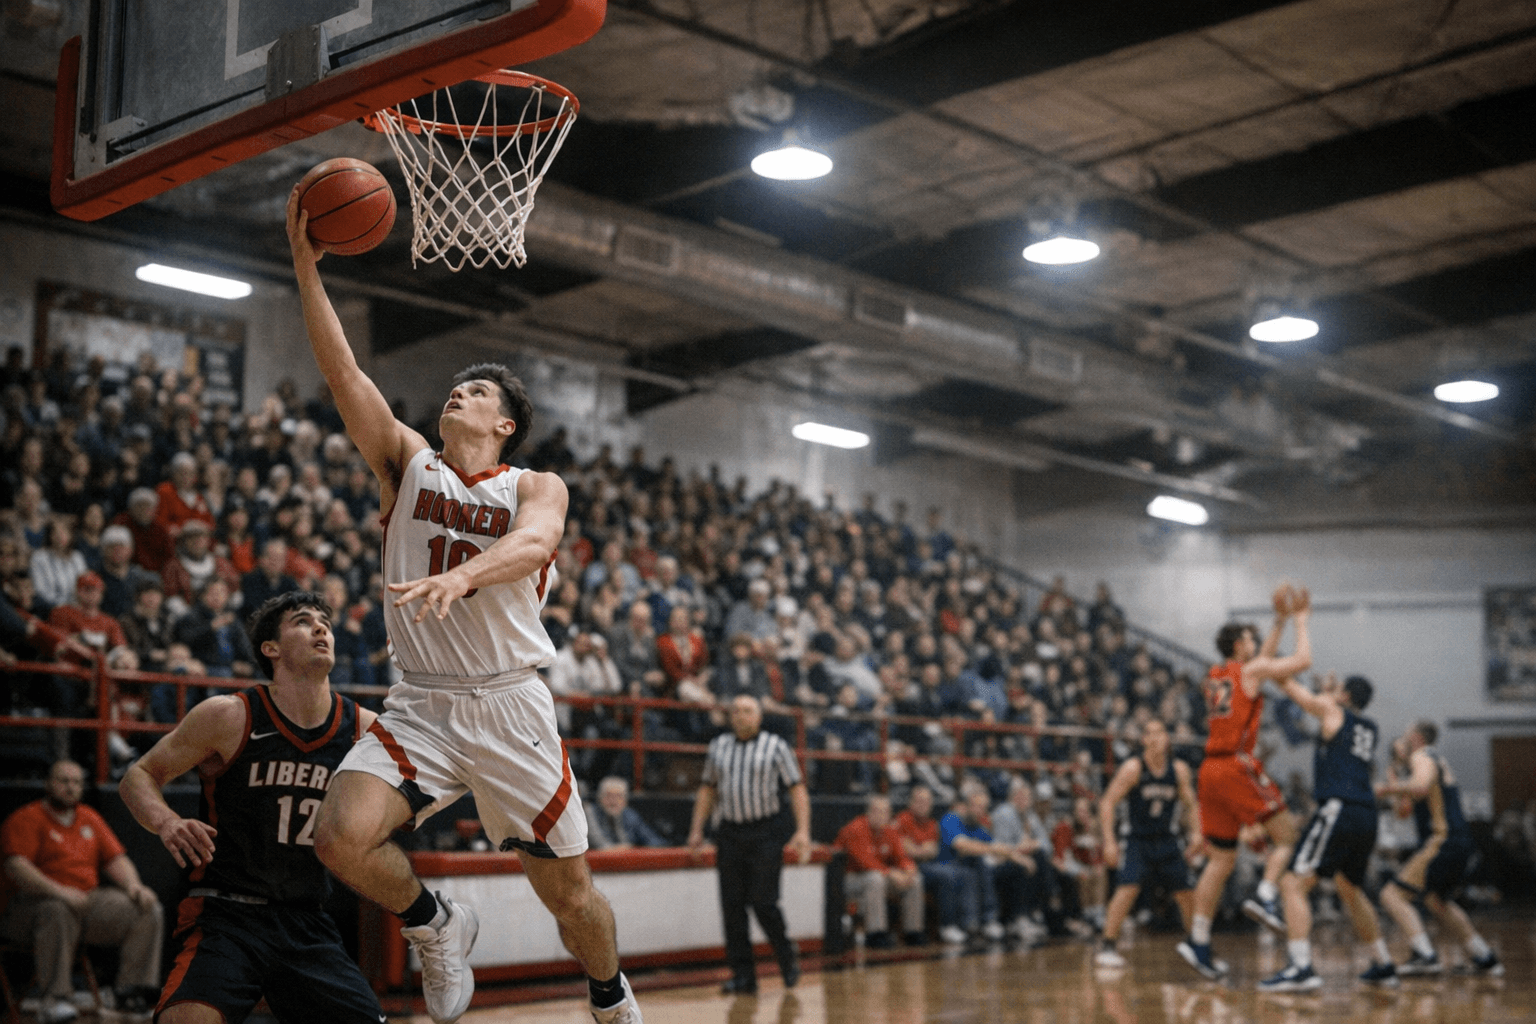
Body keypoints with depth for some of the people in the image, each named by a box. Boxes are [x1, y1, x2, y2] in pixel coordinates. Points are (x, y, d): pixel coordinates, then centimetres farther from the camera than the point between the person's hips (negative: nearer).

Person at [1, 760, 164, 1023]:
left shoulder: (90, 819, 20)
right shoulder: (25, 819, -1)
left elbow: (116, 860, 17)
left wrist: (133, 885, -5)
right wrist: (58, 891, -31)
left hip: (88, 900, 6)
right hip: (35, 902, -6)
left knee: (148, 907, -11)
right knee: (58, 912, -41)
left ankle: (132, 991, -11)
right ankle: (53, 1000, -36)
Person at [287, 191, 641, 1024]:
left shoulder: (536, 487, 2)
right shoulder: (407, 463, 9)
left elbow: (536, 541, -21)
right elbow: (343, 373, -2)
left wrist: (463, 573, -42)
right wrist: (307, 268, -12)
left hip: (509, 706, -2)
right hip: (420, 705, 2)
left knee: (569, 892, 5)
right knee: (341, 839, -22)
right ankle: (436, 926, 8)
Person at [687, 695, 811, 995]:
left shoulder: (776, 746, 0)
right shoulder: (718, 746, 11)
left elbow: (797, 789, -3)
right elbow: (707, 789, 18)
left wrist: (802, 831, -12)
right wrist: (697, 829, 12)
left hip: (766, 833, -4)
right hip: (730, 833, 4)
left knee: (763, 902, -7)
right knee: (732, 905, 1)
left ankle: (787, 959, 16)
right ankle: (743, 975, 8)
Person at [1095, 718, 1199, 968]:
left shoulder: (1180, 770, -3)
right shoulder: (1132, 768, -14)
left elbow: (1191, 805, 9)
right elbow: (1107, 802, -14)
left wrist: (1195, 834, -8)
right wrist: (1109, 842, -21)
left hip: (1167, 840, 4)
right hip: (1136, 841, -4)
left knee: (1187, 892, 3)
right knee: (1127, 889, -20)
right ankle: (1106, 947, -14)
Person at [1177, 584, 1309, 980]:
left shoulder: (1215, 677, 20)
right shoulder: (1248, 671, -2)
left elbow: (1265, 660, 37)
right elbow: (1302, 661, -2)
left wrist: (1280, 621, 35)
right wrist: (1301, 621, 12)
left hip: (1211, 769, 7)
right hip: (1237, 766, -7)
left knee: (1221, 860, 9)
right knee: (1287, 834, 5)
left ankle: (1198, 940, 4)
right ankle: (1266, 897, -15)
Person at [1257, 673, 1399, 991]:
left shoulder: (1333, 711, 5)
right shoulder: (1370, 729, 21)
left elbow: (1289, 687, 13)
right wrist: (1328, 691, 47)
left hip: (1338, 810, -8)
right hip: (1367, 817, 8)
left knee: (1294, 883, -12)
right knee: (1350, 890, 26)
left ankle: (1301, 968, -24)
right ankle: (1383, 966, 32)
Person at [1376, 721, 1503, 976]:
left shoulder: (1421, 756, -8)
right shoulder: (1438, 759, 22)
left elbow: (1420, 786, -30)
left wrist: (1390, 788, -17)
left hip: (1441, 841, -10)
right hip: (1461, 842, 10)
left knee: (1393, 895, -14)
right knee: (1438, 902, 31)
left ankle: (1426, 956, -26)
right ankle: (1485, 958, 35)